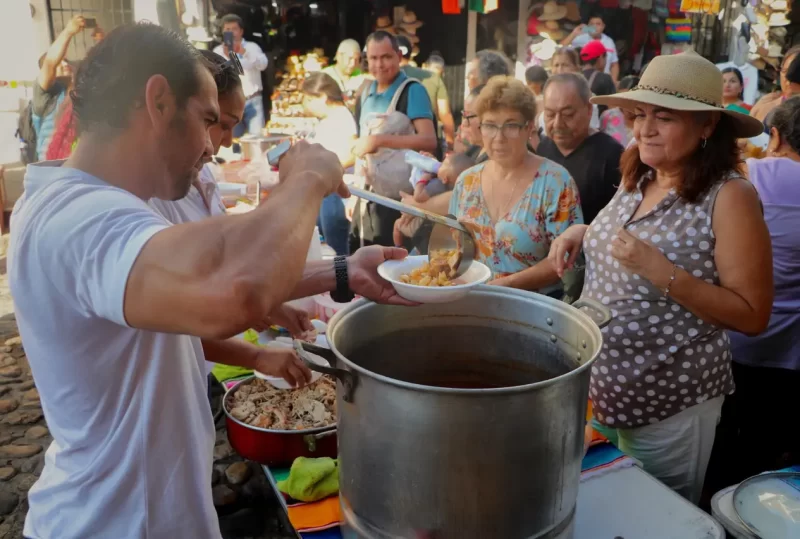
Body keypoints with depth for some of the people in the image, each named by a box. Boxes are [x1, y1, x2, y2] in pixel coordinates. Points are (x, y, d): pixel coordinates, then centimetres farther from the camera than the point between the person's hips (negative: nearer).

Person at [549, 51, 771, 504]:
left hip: (667, 406, -6)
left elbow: (753, 316, -20)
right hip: (599, 388, 7)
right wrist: (585, 233, -3)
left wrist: (659, 270, -30)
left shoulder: (729, 195, -19)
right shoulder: (638, 179, 1)